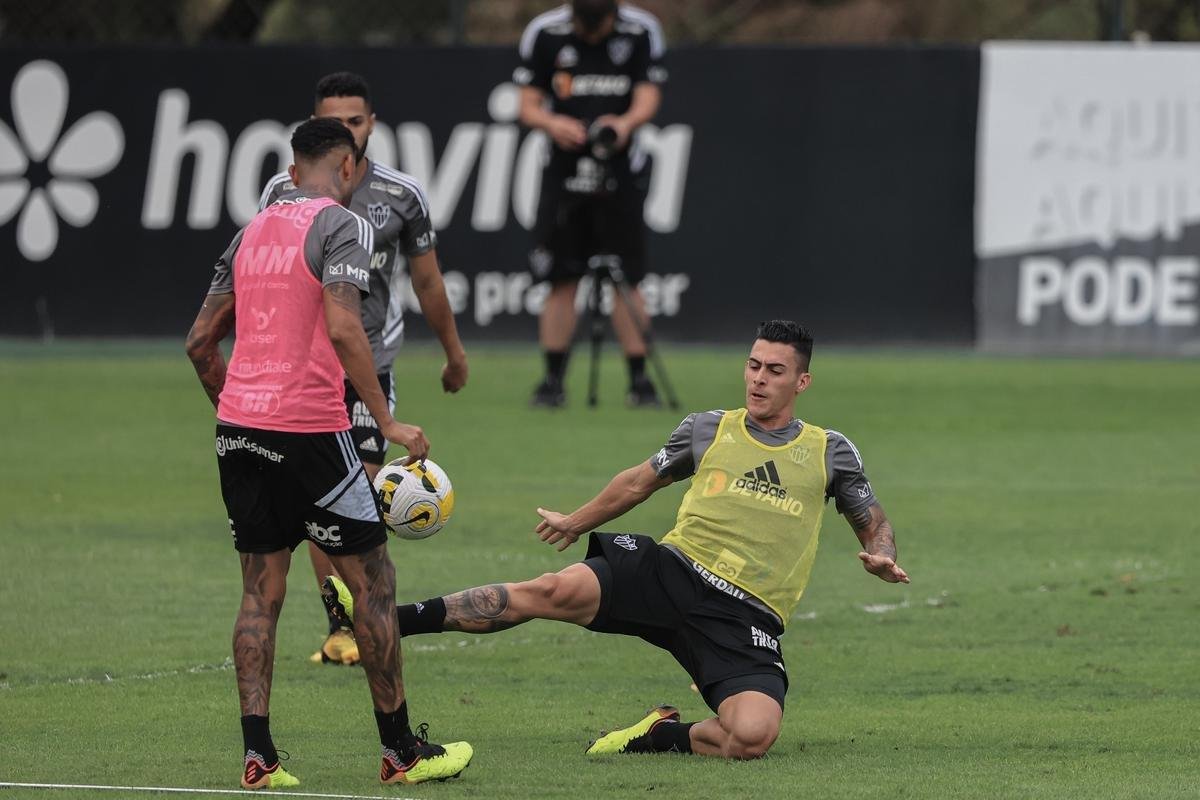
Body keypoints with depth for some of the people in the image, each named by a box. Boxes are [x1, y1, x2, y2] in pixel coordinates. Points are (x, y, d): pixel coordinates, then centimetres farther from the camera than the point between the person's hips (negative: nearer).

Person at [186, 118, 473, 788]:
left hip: (239, 429, 7)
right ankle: (400, 751, 9)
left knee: (261, 593, 9)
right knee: (373, 582, 5)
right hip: (310, 430, -7)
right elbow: (342, 328, -20)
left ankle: (258, 755, 2)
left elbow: (201, 341, 16)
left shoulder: (252, 232, 15)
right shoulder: (343, 226, -6)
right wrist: (387, 422, -17)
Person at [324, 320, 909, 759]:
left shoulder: (829, 453, 10)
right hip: (671, 570, 1)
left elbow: (874, 525, 19)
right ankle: (390, 620, -26)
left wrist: (882, 558, -4)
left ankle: (659, 735, -1)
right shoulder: (708, 431, 14)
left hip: (745, 620, -1)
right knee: (557, 590, -26)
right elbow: (641, 481, 29)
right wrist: (576, 521, 34)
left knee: (753, 737, -30)